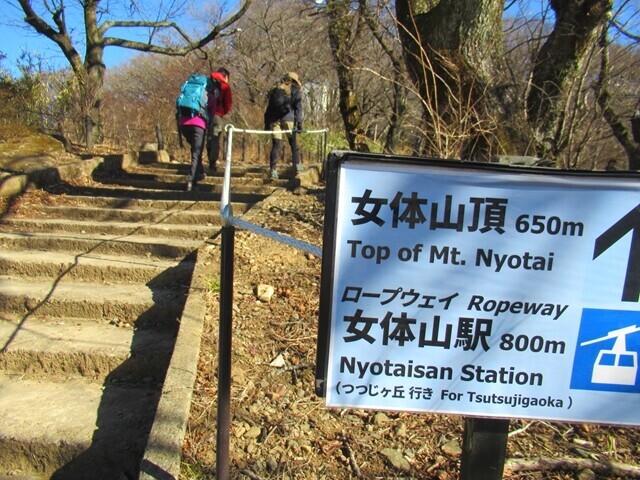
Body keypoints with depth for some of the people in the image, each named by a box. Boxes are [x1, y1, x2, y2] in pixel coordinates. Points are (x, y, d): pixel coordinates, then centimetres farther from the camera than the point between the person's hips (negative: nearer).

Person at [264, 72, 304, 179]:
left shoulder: (274, 90, 24)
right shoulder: (295, 91, 10)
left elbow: (269, 107, 21)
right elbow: (298, 108, -2)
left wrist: (266, 123, 20)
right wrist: (299, 122, -6)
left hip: (274, 119, 3)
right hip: (288, 118, -3)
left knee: (275, 145, 0)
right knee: (293, 142, 14)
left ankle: (273, 170, -8)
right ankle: (297, 164, 17)